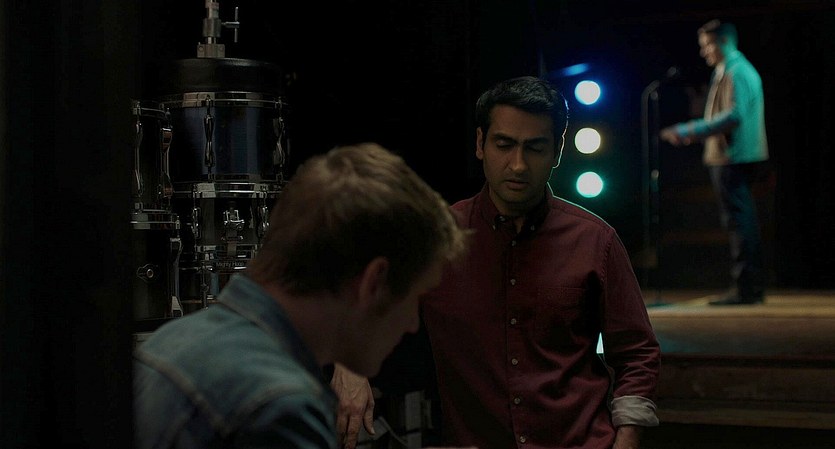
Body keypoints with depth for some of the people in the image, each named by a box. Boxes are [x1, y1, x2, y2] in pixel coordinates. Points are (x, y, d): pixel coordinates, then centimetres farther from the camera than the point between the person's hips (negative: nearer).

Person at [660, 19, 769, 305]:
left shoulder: (735, 73, -13)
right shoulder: (742, 70, 20)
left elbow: (734, 115, -25)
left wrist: (690, 131, -24)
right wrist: (691, 131, 19)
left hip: (732, 159, -11)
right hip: (741, 158, 11)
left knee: (738, 222, -9)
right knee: (745, 222, 13)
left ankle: (744, 289, -8)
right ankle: (753, 287, 18)